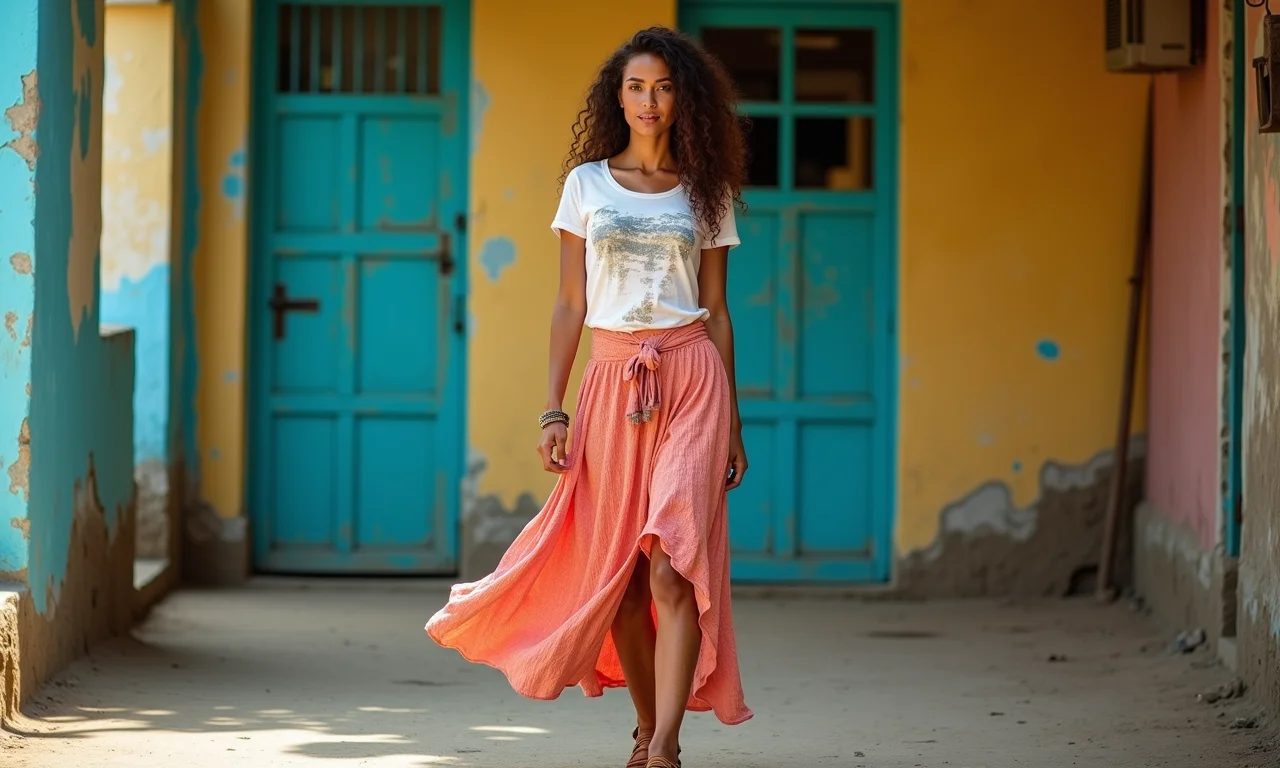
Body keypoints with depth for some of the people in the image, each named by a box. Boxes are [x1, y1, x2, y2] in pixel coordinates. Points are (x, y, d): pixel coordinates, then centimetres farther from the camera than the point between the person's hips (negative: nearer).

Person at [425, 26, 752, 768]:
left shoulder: (706, 192, 8)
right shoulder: (587, 183, 8)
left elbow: (716, 311, 11)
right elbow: (570, 304, 8)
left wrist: (733, 423, 10)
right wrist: (554, 409, 2)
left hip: (690, 378, -2)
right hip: (612, 380, 2)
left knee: (673, 567, -14)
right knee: (617, 571, 5)